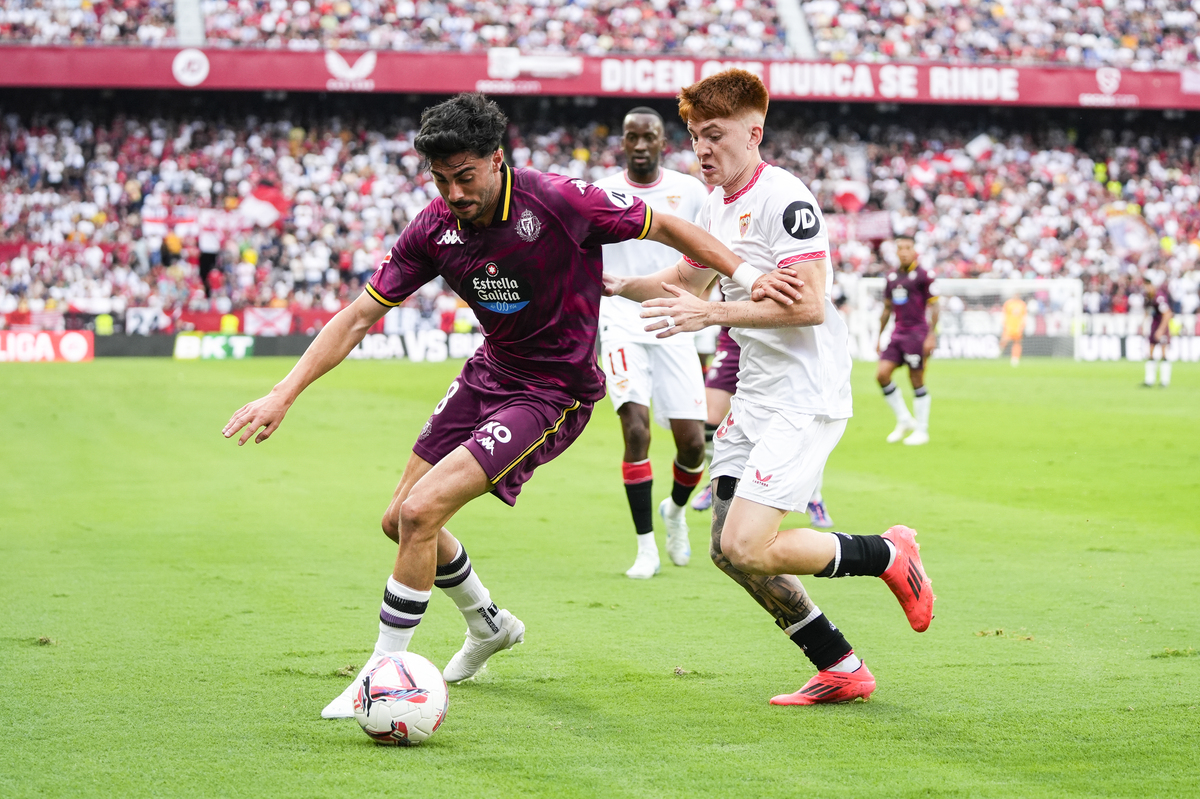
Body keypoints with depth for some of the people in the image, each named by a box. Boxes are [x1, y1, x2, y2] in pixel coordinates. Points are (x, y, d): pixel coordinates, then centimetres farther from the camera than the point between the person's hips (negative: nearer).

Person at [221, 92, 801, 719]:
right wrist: (283, 395, -13)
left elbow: (662, 227, -9)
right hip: (489, 375, 7)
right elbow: (358, 317, -5)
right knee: (400, 521, 12)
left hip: (553, 393, -7)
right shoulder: (434, 230, -9)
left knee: (421, 511, -20)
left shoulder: (558, 202, -23)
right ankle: (488, 624, 40)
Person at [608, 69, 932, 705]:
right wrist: (618, 286, 12)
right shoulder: (716, 206, 14)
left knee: (748, 548, -18)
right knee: (729, 550, 7)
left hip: (805, 398, -10)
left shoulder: (784, 199, -15)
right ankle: (841, 671, 18)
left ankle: (888, 554, 5)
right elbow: (688, 280, 29)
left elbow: (809, 304, -24)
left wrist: (713, 313, -26)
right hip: (754, 398, 10)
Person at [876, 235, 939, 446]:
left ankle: (921, 430, 8)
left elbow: (934, 306, -7)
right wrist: (880, 336, 20)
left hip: (917, 332, -6)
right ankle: (904, 420, 10)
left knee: (916, 380, -3)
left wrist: (931, 335, -14)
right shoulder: (892, 277, 13)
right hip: (898, 333, 6)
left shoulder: (923, 275, -6)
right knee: (882, 374, -5)